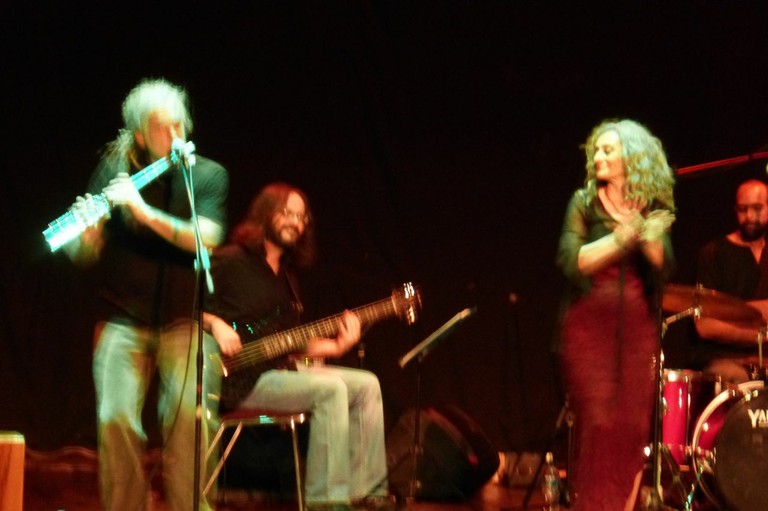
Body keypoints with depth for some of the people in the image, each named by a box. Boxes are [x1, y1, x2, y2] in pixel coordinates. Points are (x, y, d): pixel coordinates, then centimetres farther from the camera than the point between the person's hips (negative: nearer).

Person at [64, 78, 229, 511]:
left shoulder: (208, 175, 1)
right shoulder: (114, 172, 2)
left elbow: (205, 239, -15)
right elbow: (87, 255, 1)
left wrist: (146, 212, -26)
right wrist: (86, 231, -22)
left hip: (185, 320, -1)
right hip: (124, 320, 1)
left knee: (189, 418, -17)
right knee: (116, 419, -13)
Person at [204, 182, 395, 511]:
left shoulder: (286, 274, 21)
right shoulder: (231, 261, -4)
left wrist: (336, 346, 4)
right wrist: (217, 325, -24)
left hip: (277, 369, 9)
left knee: (366, 385, 0)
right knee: (329, 389, -27)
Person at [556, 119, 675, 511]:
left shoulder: (655, 207, 8)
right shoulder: (585, 203, 3)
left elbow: (662, 268, -1)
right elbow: (572, 262, -10)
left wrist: (650, 237, -20)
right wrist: (622, 237, -19)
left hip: (637, 327, 2)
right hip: (589, 321, -2)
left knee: (632, 425, -2)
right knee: (598, 422, -11)